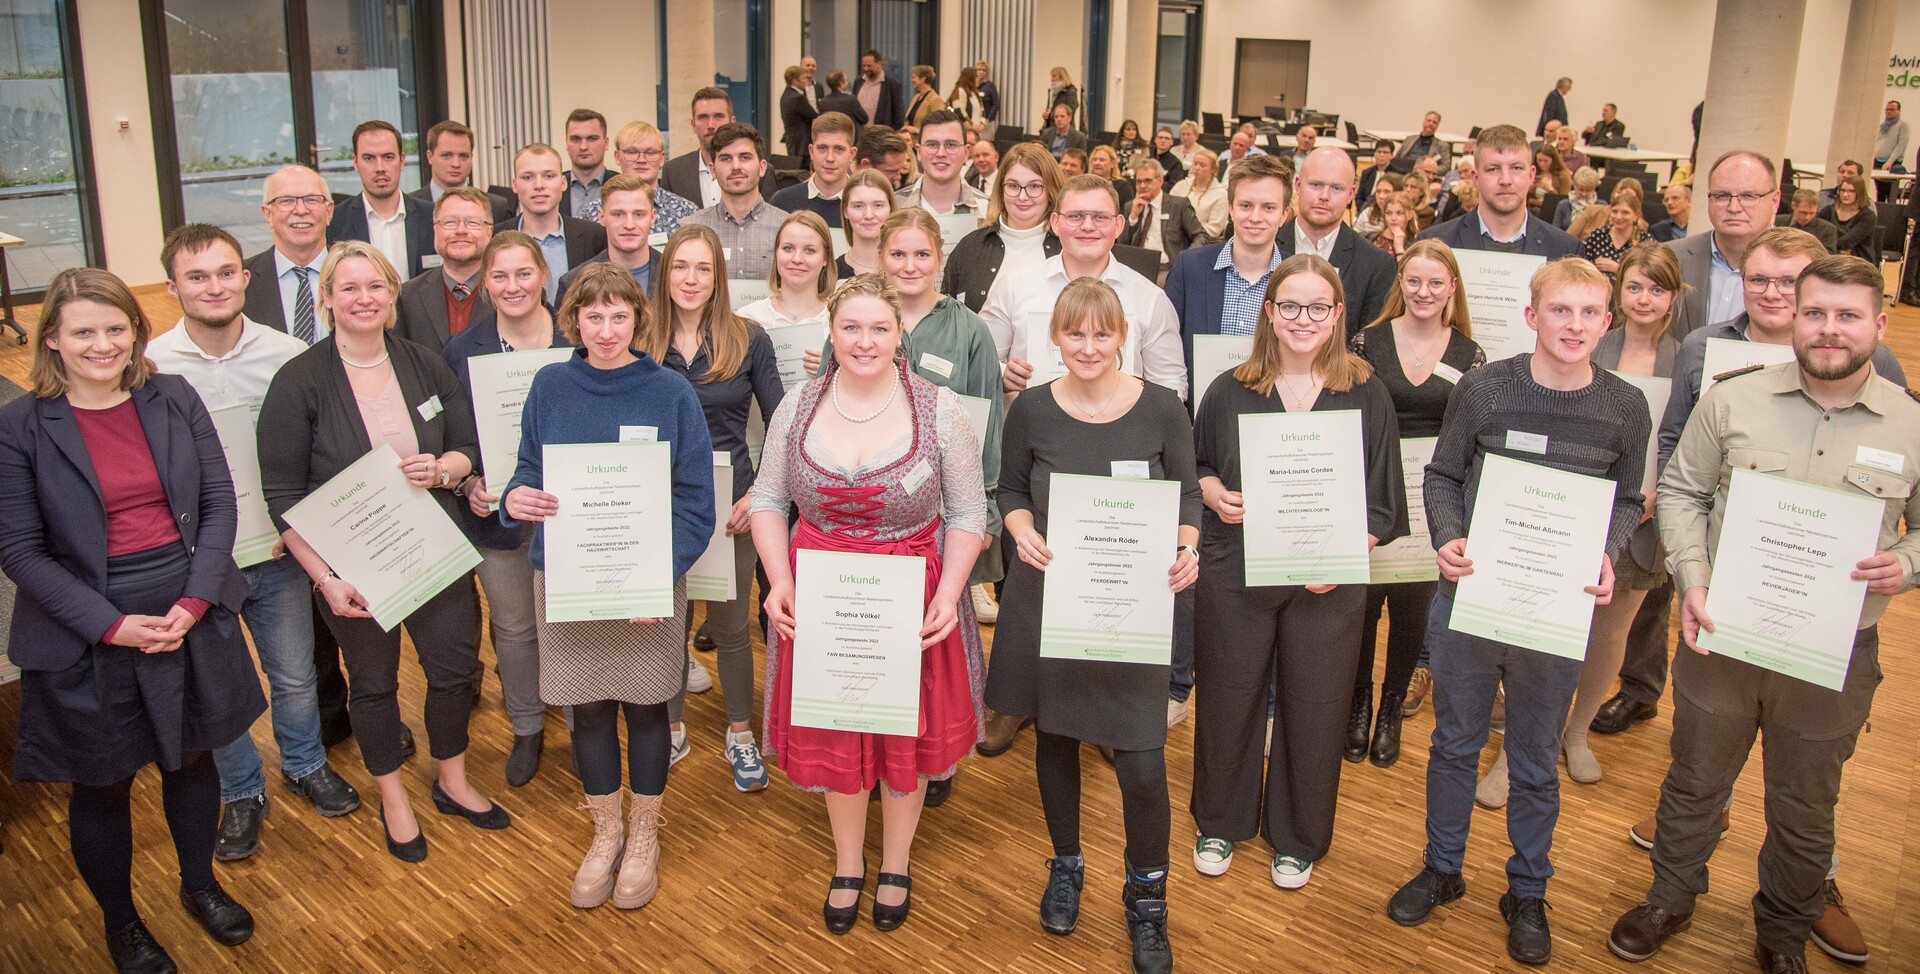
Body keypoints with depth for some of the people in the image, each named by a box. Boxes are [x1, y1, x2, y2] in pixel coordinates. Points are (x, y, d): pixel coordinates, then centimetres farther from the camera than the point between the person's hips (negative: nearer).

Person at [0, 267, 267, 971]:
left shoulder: (174, 399, -1)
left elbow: (219, 502, -1)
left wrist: (194, 602, -12)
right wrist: (111, 624, -17)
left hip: (191, 619, 3)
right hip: (88, 640, -2)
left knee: (191, 757, 19)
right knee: (103, 786, 13)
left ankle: (199, 885, 43)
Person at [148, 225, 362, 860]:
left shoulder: (288, 355, -8)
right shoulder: (148, 366, -11)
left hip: (277, 550, 1)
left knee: (295, 676, 18)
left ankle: (305, 765, 45)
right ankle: (241, 794, 38)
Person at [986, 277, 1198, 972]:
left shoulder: (1161, 408, -4)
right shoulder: (1031, 410, -2)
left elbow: (1187, 494, 4)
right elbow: (1011, 488, 9)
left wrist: (1186, 550, -16)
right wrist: (1023, 532, -12)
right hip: (1045, 598, 2)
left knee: (1141, 762, -5)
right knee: (1054, 737, 17)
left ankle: (1146, 895, 22)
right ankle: (1065, 866, 43)